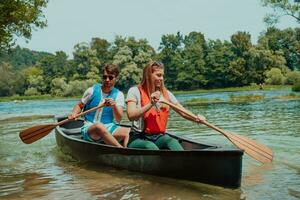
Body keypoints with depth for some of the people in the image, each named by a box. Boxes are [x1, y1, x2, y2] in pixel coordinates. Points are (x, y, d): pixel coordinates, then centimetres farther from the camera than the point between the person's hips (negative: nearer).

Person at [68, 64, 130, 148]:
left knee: (129, 132, -27)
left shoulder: (118, 95, 5)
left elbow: (118, 120, -5)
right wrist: (74, 114, -8)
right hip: (89, 128, -2)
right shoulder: (92, 90, 3)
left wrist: (114, 106, -24)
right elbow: (79, 106, 14)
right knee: (99, 126, -40)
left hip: (109, 128, 2)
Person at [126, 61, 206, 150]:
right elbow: (131, 116, -15)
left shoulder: (166, 94, 14)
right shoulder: (135, 91, 0)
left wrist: (196, 118, -10)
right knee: (151, 147, -35)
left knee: (172, 142, -30)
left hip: (159, 137, 3)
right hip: (139, 138, -3)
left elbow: (184, 113, 10)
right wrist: (150, 104, -23)